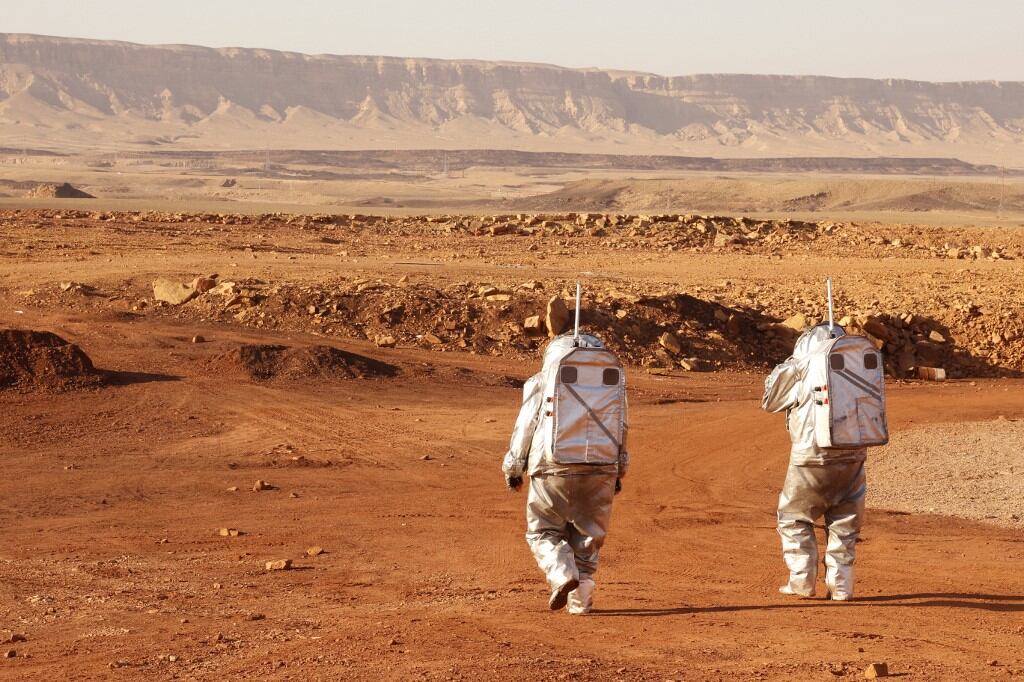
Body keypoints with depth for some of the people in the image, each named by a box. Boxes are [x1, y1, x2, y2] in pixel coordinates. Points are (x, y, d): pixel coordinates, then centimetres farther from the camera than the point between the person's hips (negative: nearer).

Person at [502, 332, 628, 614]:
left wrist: (513, 470, 18)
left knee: (543, 532, 10)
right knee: (588, 535, 14)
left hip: (553, 469, -2)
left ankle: (562, 574, -15)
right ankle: (580, 599, 9)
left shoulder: (541, 382, 6)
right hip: (600, 471, 2)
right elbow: (621, 431, 16)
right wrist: (618, 472, 25)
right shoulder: (613, 379, 13)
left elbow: (525, 427, 7)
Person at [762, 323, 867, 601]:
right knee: (844, 523, 14)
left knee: (794, 518, 13)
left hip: (812, 456, -3)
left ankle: (802, 581, 9)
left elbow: (769, 400, 10)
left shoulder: (801, 369, -2)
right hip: (852, 456, 3)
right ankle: (840, 585, 11)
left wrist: (784, 367, 20)